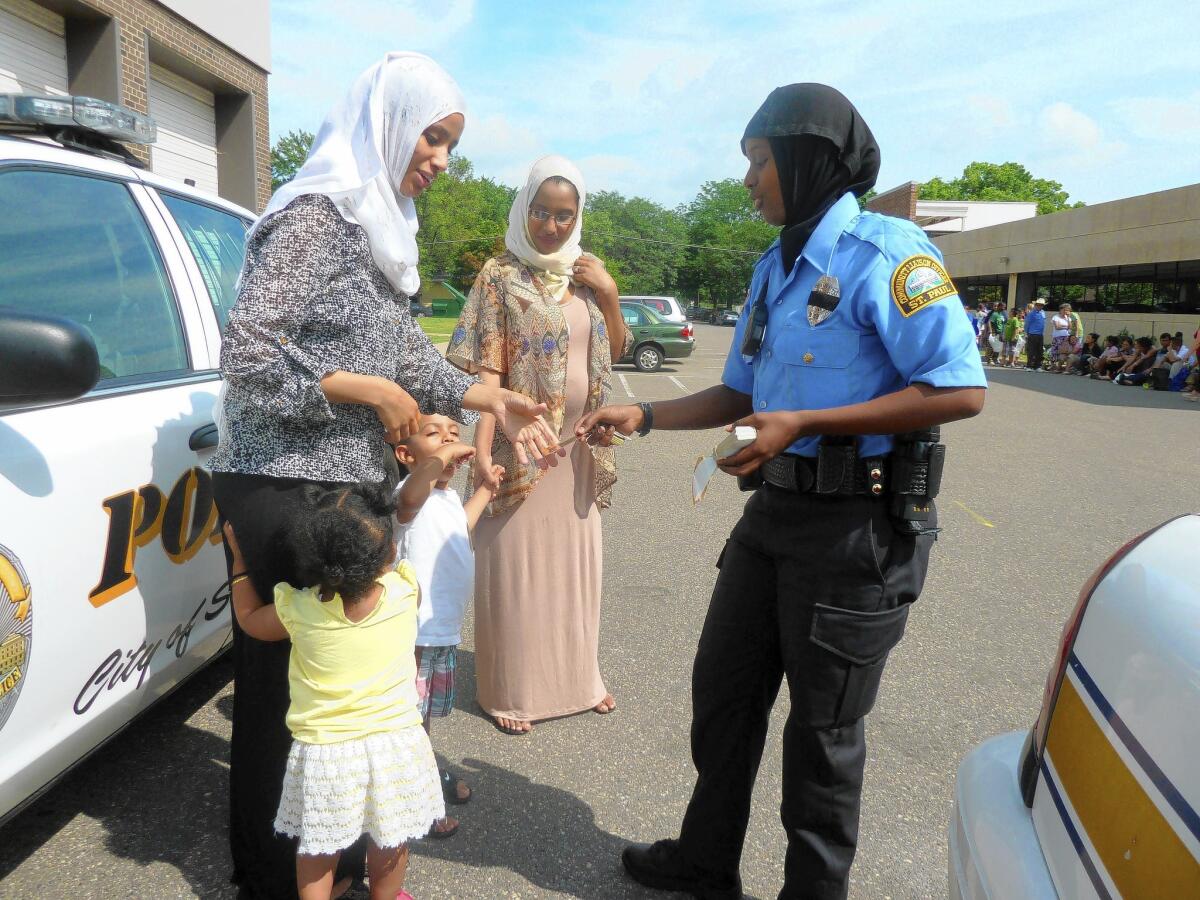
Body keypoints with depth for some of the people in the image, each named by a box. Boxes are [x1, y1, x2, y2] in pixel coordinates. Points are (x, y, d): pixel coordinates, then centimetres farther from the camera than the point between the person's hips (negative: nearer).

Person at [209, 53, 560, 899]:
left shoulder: (381, 226, 15)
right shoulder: (317, 213, -12)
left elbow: (408, 352, 16)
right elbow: (247, 356, -18)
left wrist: (493, 398, 7)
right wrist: (372, 393, -13)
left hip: (348, 482, 8)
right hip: (286, 487, -8)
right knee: (282, 680, 4)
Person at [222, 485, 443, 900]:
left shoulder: (298, 609, -17)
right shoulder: (405, 591, -17)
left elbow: (249, 620, 6)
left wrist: (239, 559, 15)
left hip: (324, 752, -1)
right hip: (393, 743, 1)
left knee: (317, 848, 20)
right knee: (390, 842, 23)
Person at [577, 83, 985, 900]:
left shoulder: (885, 252, -14)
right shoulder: (775, 268, 12)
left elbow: (961, 391, -21)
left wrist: (801, 425, -23)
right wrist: (641, 417, 6)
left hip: (857, 524, -8)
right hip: (776, 507, 8)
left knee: (824, 725, 8)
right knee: (723, 688, 16)